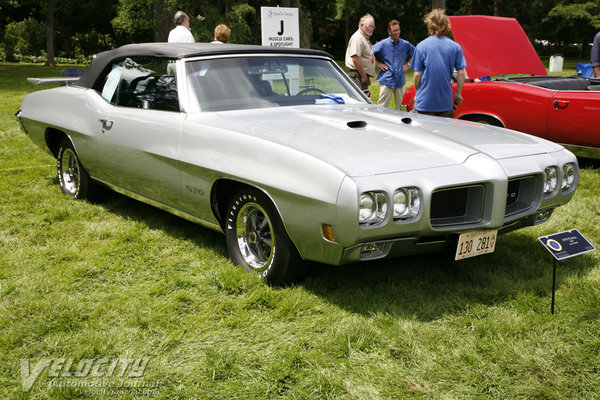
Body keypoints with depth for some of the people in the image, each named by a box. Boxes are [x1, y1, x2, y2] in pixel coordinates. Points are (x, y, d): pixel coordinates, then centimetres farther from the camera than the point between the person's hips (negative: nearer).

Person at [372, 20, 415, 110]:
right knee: (382, 106, -6)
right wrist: (378, 64, 0)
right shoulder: (383, 44, -2)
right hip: (386, 79, -3)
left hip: (400, 80, 3)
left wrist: (408, 64, 13)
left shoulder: (405, 44, 7)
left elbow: (414, 54, 24)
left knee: (401, 106, 7)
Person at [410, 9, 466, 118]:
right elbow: (461, 73, 0)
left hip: (424, 102, -1)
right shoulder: (456, 47, -1)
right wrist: (458, 94, 11)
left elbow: (417, 75, -5)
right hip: (446, 103, 2)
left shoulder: (421, 46, -6)